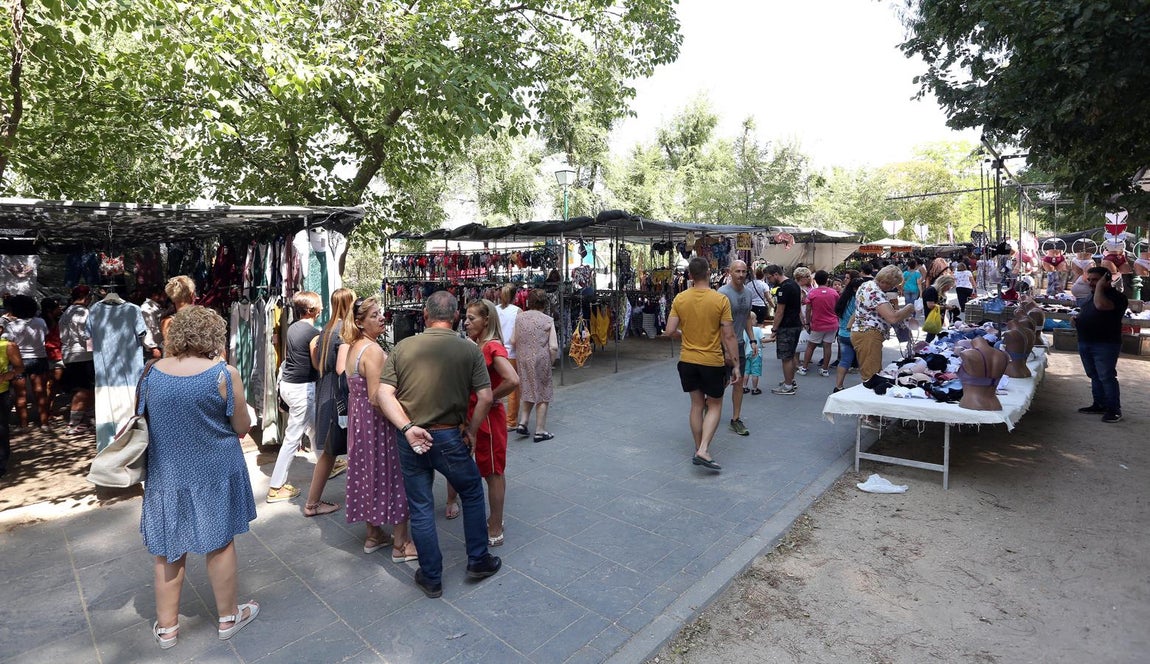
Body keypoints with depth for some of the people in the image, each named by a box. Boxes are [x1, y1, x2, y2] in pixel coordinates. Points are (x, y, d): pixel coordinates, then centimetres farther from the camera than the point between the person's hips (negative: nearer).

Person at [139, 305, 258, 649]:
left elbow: (142, 421, 9)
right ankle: (228, 617, 29)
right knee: (220, 544, 12)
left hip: (165, 473, 3)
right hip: (214, 472, -3)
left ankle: (166, 626, 32)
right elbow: (242, 427, -10)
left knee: (168, 549, 18)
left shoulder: (150, 373, -5)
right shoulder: (224, 374, -17)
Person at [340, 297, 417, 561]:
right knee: (391, 475, 1)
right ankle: (401, 544, 12)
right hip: (376, 420, -10)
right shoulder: (373, 350, -22)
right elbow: (377, 398, -26)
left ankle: (373, 535, 33)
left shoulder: (352, 347, 8)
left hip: (358, 417, 10)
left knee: (369, 472, 18)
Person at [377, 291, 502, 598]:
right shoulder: (470, 350, -7)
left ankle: (431, 578, 28)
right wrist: (471, 431, 1)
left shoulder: (403, 347, 0)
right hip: (448, 437, -2)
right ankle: (478, 560, 32)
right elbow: (485, 397, -11)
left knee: (421, 508, 14)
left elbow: (384, 393, -7)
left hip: (409, 439, 3)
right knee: (472, 494, 21)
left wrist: (407, 427, -12)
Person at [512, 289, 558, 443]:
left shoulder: (519, 317, 1)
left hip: (523, 360, 4)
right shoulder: (547, 320, -9)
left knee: (527, 391, 22)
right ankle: (540, 431, 13)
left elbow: (513, 341, 5)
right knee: (543, 395, 8)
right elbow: (553, 347, -12)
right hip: (541, 361, -4)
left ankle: (522, 423, 14)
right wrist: (551, 361, 3)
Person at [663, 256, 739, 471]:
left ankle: (698, 450, 24)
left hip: (687, 361, 3)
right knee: (715, 405, 11)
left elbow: (669, 332, -6)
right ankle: (703, 451, -2)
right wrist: (735, 364, -4)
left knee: (697, 404, 17)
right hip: (712, 362, -3)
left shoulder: (680, 299, -5)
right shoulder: (721, 300, -12)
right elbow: (729, 336, -11)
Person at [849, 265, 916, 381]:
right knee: (873, 376, -9)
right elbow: (893, 318, -28)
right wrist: (909, 309, -10)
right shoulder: (876, 293, -20)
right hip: (868, 336, -11)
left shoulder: (866, 285, 12)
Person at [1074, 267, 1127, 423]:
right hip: (1085, 343, 8)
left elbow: (1101, 305, -33)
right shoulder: (1091, 296, 15)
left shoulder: (1116, 297, -11)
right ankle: (1099, 404, 23)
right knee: (1094, 376, 14)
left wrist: (1100, 286, -20)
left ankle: (1114, 409, 3)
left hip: (1105, 345, -8)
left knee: (1107, 377, -5)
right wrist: (1077, 319, 6)